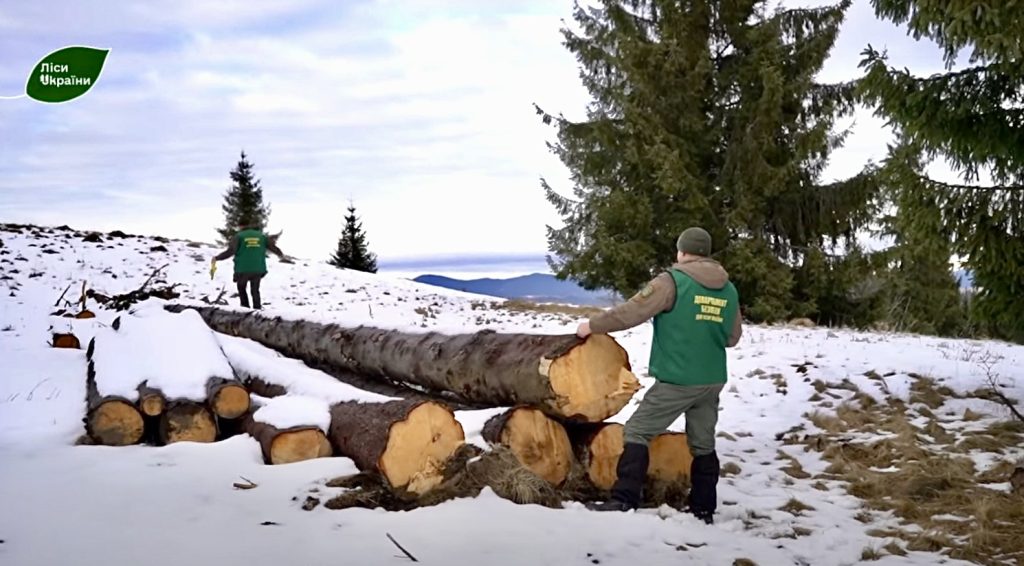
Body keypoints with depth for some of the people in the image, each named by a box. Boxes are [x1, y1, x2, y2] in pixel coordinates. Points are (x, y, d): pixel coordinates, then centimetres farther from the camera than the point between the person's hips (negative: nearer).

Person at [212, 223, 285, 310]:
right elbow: (273, 247, 8)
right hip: (258, 269, 2)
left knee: (241, 288, 21)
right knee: (255, 291, 18)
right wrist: (280, 254, 27)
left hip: (243, 269, -2)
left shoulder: (239, 237, -2)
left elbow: (230, 251, -14)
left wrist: (217, 258, -6)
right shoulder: (261, 236, 8)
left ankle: (245, 309, 14)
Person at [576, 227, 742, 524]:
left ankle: (624, 500, -5)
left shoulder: (671, 281, -11)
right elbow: (732, 337, 16)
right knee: (703, 444, 15)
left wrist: (592, 326, -1)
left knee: (637, 432, 1)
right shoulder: (729, 290, 8)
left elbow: (630, 312, -12)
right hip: (712, 381, 6)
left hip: (676, 381, -6)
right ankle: (703, 509, 19)